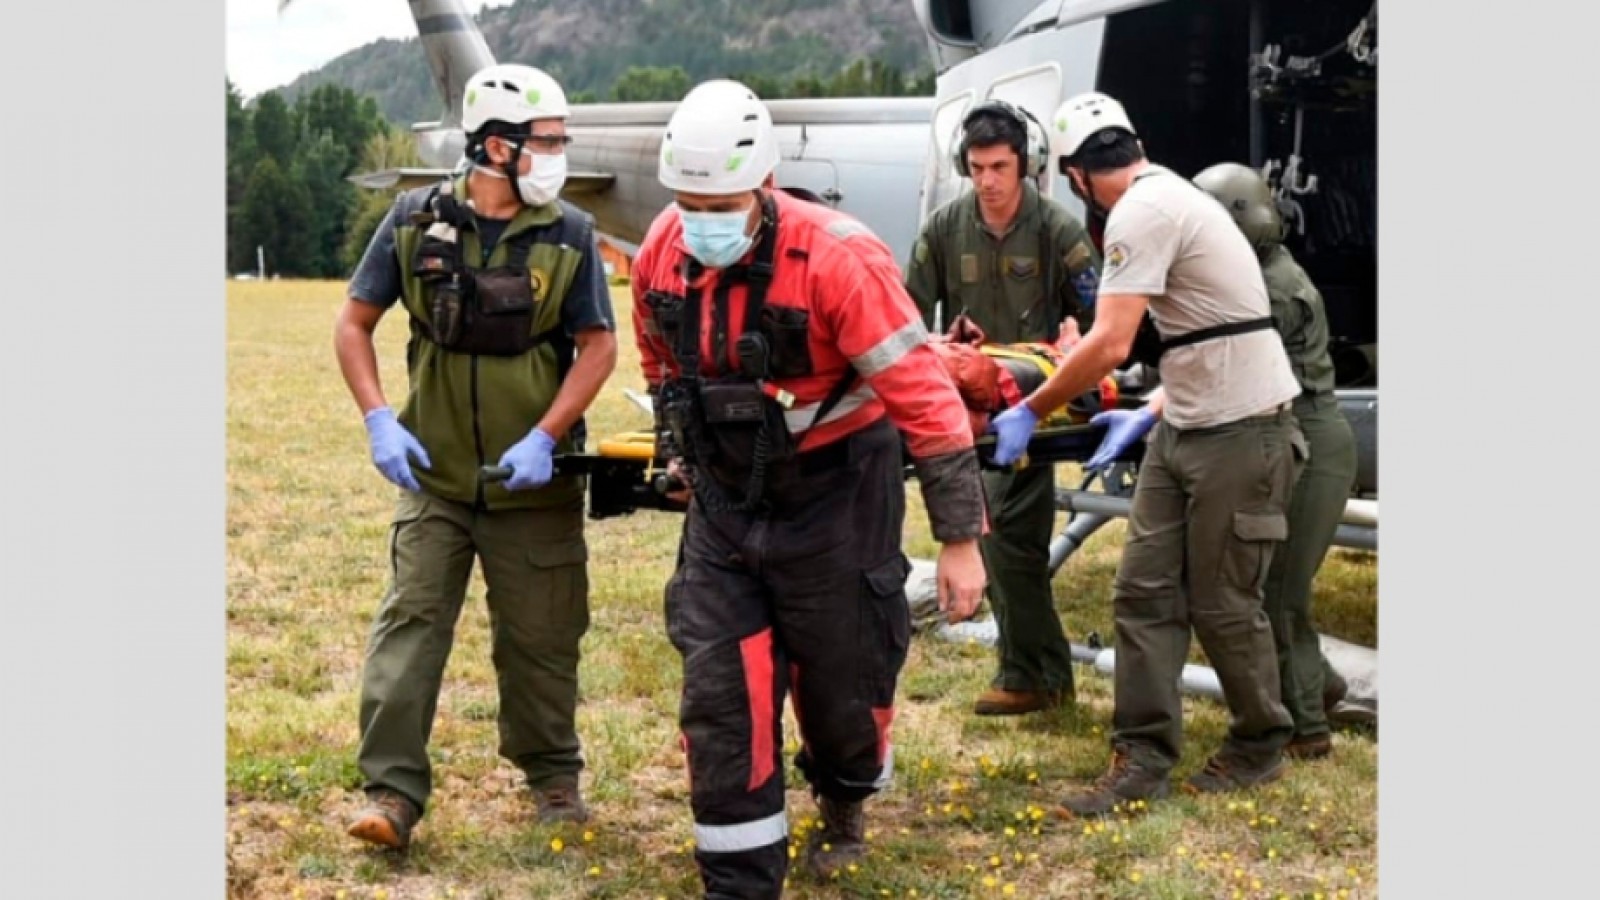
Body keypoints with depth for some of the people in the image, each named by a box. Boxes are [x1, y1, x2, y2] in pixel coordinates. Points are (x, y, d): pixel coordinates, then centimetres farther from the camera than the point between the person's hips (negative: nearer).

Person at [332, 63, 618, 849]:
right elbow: (355, 322, 3)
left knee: (541, 636, 9)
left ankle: (552, 775, 29)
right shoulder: (415, 220, -3)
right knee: (410, 621, -6)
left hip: (533, 481, 0)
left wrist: (545, 438, -14)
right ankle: (393, 791, -1)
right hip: (434, 474, 0)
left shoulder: (569, 235, -4)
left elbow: (598, 346, -3)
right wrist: (378, 421, -9)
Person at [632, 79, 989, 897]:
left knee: (842, 683, 11)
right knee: (718, 697, -2)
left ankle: (843, 807, 44)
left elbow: (926, 399, -24)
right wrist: (681, 457, 21)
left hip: (833, 500, -4)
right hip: (723, 502, 4)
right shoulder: (661, 252, -9)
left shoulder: (836, 258, -26)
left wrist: (960, 538, -22)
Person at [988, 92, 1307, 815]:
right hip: (1185, 428, 10)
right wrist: (1150, 415, 23)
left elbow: (1109, 346, -24)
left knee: (1222, 605, 2)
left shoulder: (1140, 213, -17)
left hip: (1239, 431, -10)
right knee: (1144, 592, 4)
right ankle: (1143, 758, 7)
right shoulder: (1171, 194, 14)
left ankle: (1259, 748, 21)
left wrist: (1027, 415, -14)